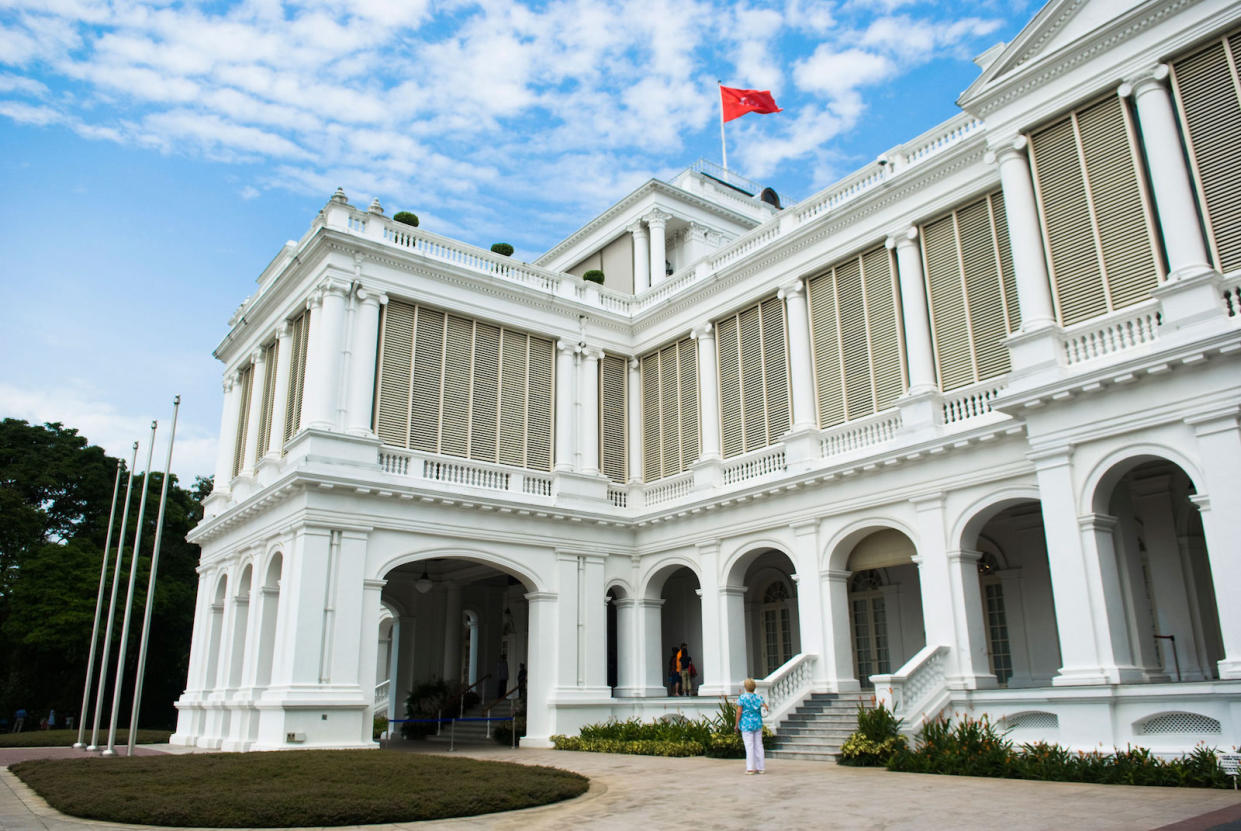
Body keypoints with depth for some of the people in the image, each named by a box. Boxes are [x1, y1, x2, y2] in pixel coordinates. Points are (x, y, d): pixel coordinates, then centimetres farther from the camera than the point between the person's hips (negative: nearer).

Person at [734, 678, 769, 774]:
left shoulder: (742, 697, -9)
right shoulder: (759, 697, 2)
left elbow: (739, 712, -10)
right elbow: (766, 708, -6)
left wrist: (736, 724, -3)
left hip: (746, 724, -4)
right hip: (758, 723, 4)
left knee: (749, 746, -2)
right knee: (758, 745, 9)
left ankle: (750, 768, -3)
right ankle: (760, 768, 12)